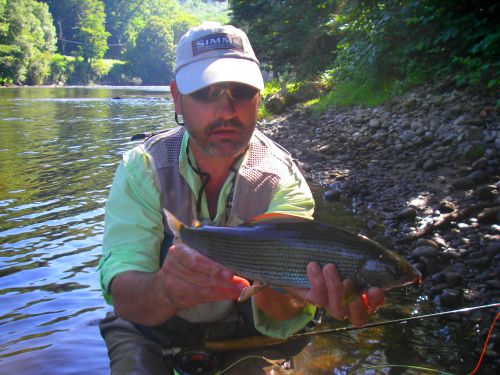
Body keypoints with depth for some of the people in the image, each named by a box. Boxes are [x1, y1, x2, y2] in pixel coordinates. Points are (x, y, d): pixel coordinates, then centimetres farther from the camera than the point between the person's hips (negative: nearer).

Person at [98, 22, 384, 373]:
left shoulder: (282, 181, -17)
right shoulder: (142, 168, -16)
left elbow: (279, 316, -29)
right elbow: (124, 298, -27)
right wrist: (166, 289, -50)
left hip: (240, 334, 1)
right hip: (149, 335, 0)